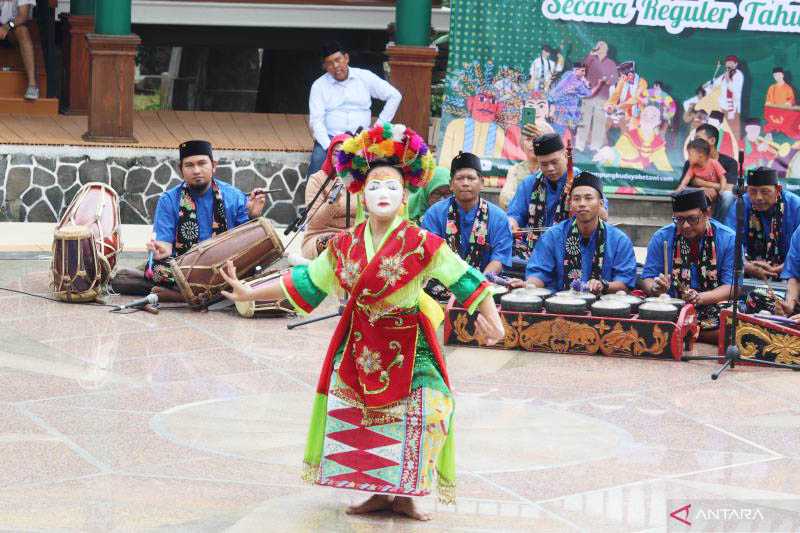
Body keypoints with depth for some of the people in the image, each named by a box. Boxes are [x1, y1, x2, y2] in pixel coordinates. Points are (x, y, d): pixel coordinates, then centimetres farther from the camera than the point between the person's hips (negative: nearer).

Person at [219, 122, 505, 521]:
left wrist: (491, 320, -18)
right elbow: (304, 282, 6)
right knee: (359, 418, 5)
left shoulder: (421, 245, -14)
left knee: (413, 419, -11)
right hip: (359, 343, 4)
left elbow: (465, 280, -11)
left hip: (407, 347, -4)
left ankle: (402, 494, 2)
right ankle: (376, 491, 18)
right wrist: (250, 293, 6)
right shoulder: (345, 246, -2)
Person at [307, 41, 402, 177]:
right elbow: (316, 120, -6)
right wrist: (329, 147, -22)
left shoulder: (365, 77, 6)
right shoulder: (319, 85, 3)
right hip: (330, 137, 0)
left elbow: (395, 96, 9)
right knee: (318, 160, -32)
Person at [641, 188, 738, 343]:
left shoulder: (728, 239, -4)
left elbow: (731, 286, -7)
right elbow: (647, 279, 6)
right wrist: (655, 288, -19)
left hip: (715, 310, 0)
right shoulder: (661, 238, 2)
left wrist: (701, 298, -25)